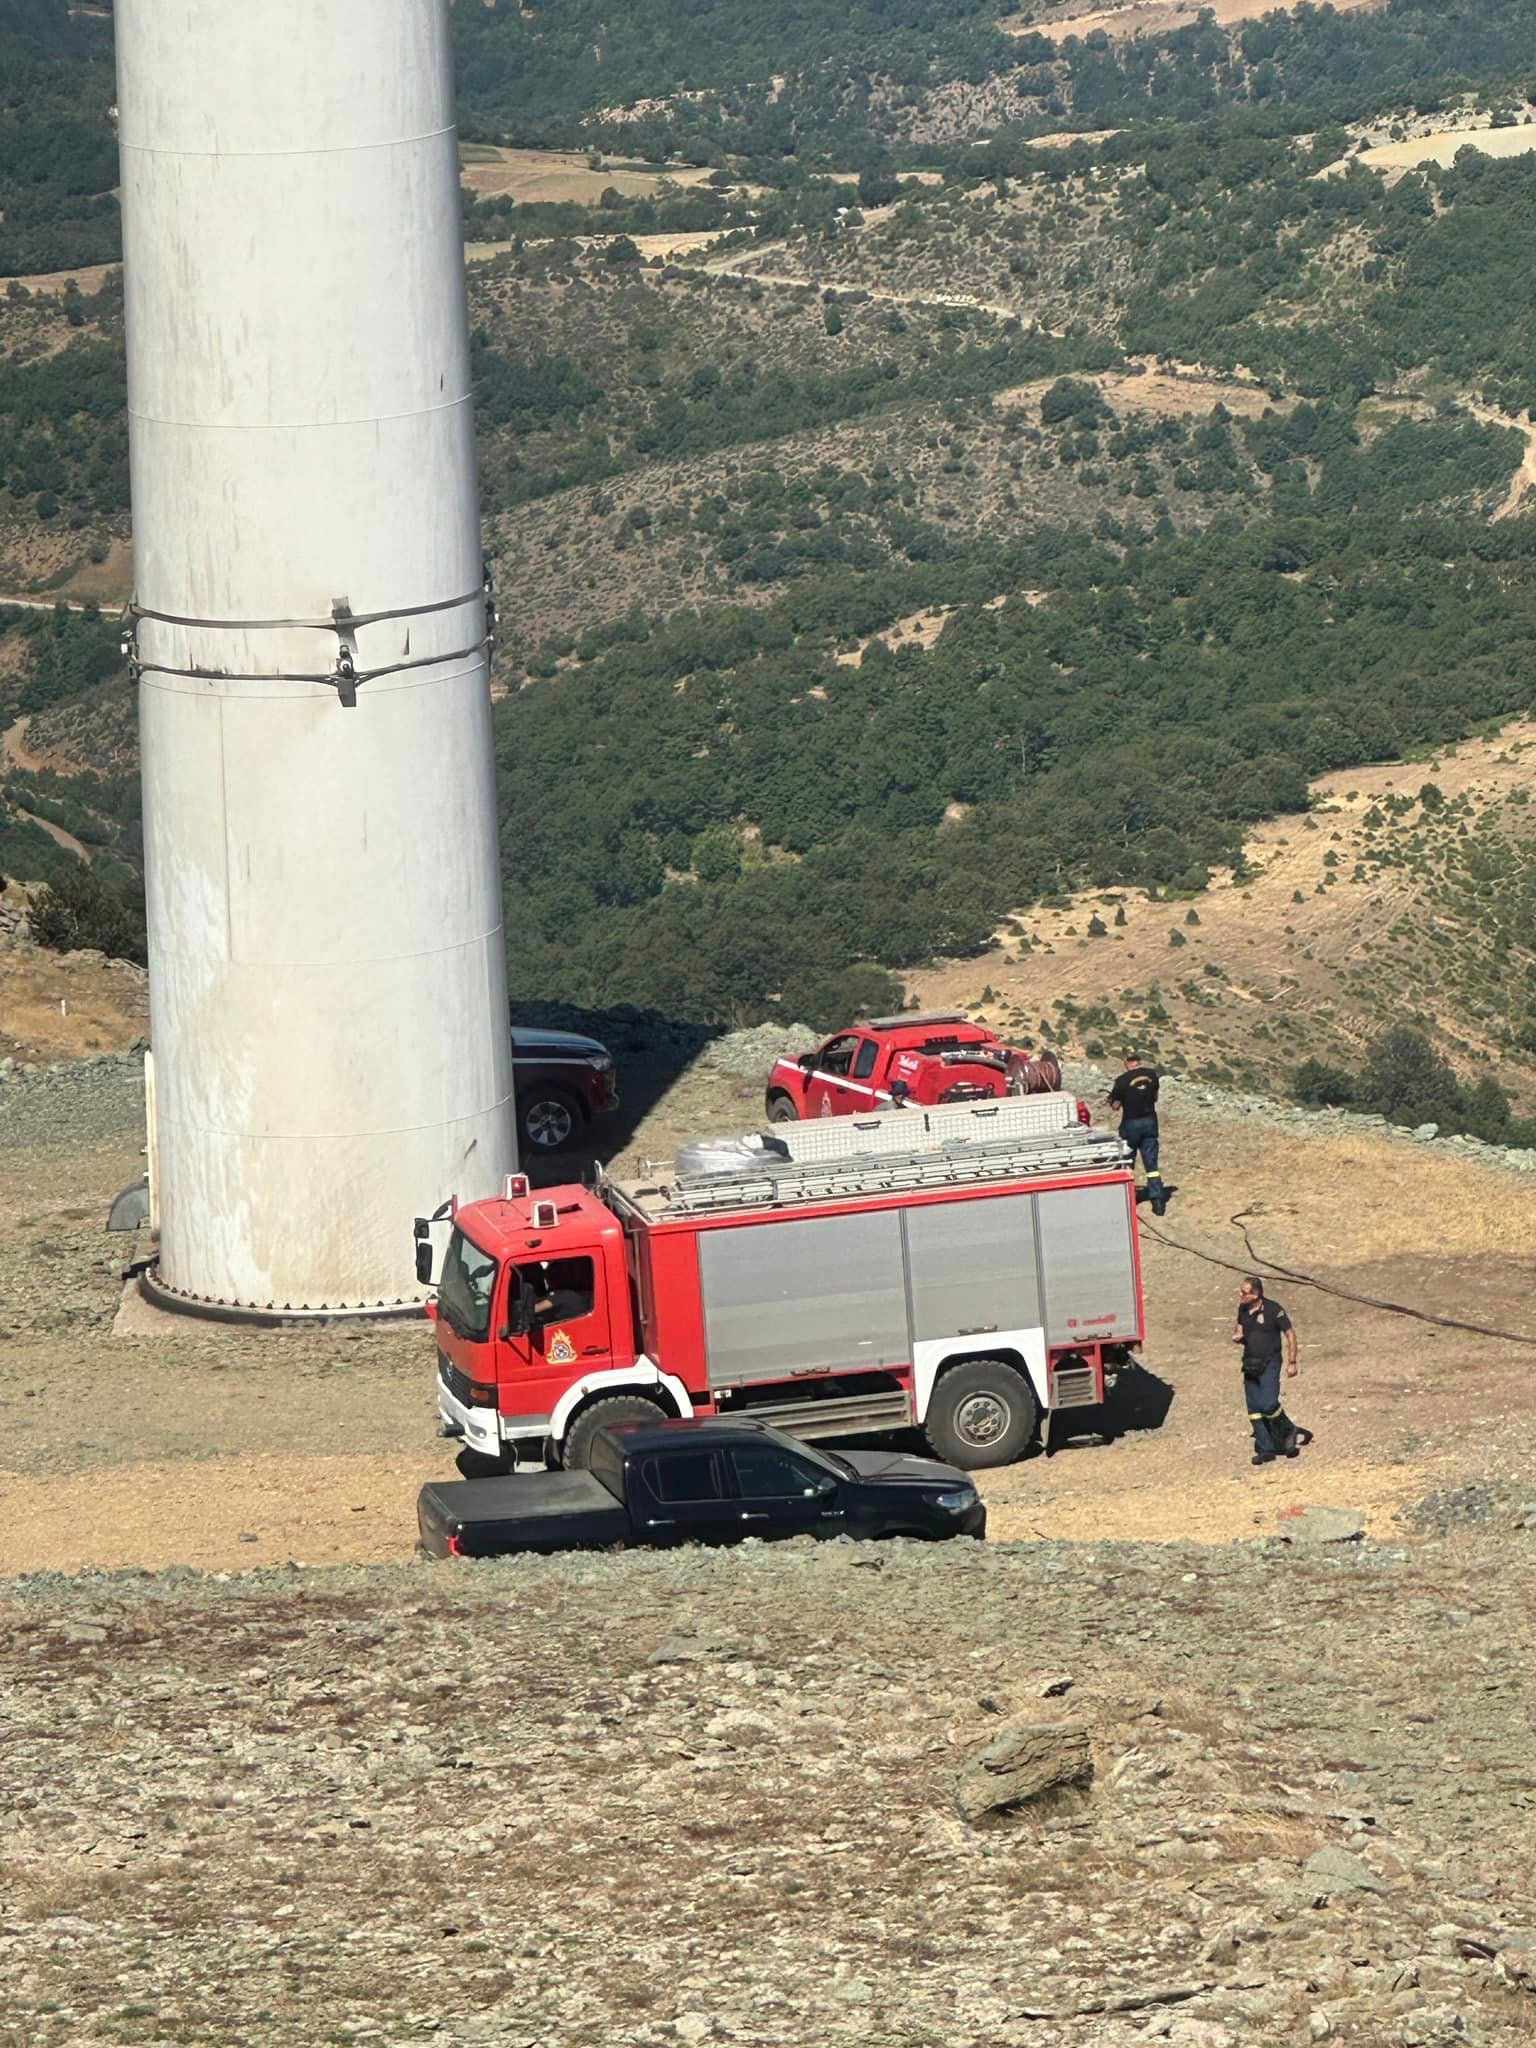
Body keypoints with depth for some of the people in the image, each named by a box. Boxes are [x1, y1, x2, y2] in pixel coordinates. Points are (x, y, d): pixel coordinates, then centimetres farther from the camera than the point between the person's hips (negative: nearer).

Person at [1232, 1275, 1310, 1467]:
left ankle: (1288, 1432, 9)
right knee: (1254, 1408, 2)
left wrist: (1292, 1363, -9)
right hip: (1250, 1365, 6)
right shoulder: (1243, 1309, 4)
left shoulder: (1274, 1309, -14)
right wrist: (1236, 1335, -2)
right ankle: (1265, 1449, 8)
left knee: (1268, 1404, -18)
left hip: (1269, 1363, -6)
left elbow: (1290, 1334, -8)